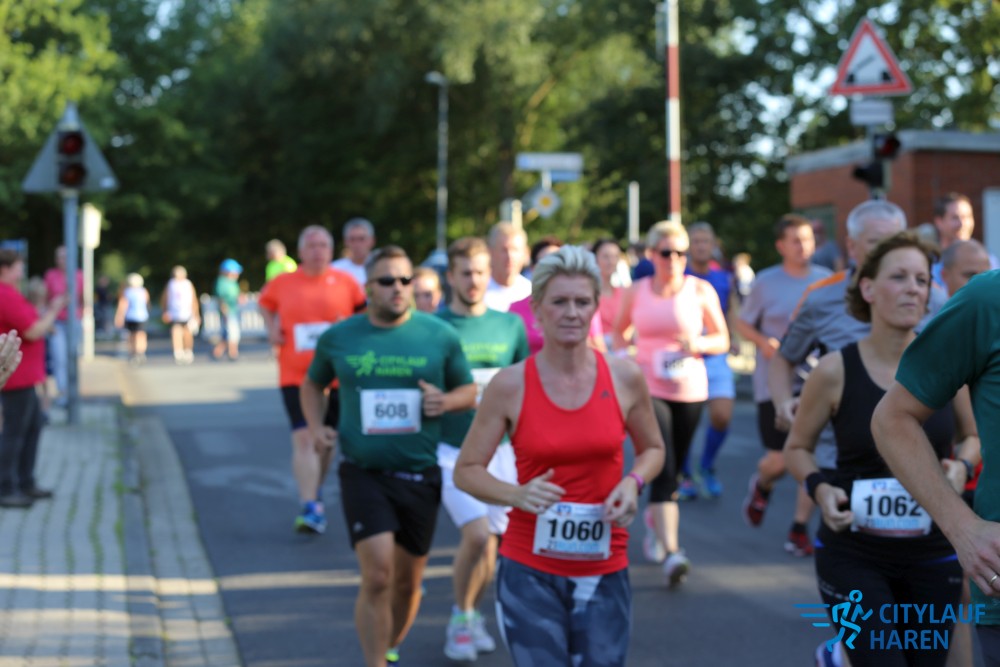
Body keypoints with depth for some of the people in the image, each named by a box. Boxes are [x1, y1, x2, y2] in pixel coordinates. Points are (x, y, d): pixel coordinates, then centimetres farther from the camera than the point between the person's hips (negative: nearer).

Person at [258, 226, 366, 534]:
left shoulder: (345, 282, 0)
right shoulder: (282, 283, 1)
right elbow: (265, 303, 20)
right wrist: (271, 328, 4)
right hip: (295, 377, -1)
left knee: (326, 439, 14)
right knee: (304, 439, -13)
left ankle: (314, 498, 35)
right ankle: (309, 507, -14)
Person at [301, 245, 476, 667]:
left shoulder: (440, 336, 1)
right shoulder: (338, 338, 2)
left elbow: (469, 391, 11)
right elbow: (313, 384, 19)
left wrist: (446, 401, -11)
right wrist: (315, 426, 1)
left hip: (419, 475, 1)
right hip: (363, 473, -1)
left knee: (407, 582, 12)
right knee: (377, 577, -15)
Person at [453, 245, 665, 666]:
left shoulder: (624, 378, -2)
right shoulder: (510, 385, -7)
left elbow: (652, 449, 14)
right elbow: (466, 470, -1)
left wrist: (633, 482, -7)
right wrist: (516, 495, -19)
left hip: (604, 572, 2)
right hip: (529, 570, -2)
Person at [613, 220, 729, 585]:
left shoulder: (700, 290, 2)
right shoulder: (635, 292, 2)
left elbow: (722, 340, 7)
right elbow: (618, 331, 17)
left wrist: (699, 344, -14)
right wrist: (623, 357, -2)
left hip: (690, 390, 2)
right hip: (648, 388, -2)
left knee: (672, 469, 13)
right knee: (662, 469, -15)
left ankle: (654, 520, 42)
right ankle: (671, 551, -22)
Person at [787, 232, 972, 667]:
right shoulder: (836, 371, -9)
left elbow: (976, 439, 11)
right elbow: (796, 448, 4)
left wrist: (962, 467, -9)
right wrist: (819, 487, -14)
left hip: (933, 554, 3)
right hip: (854, 556, -3)